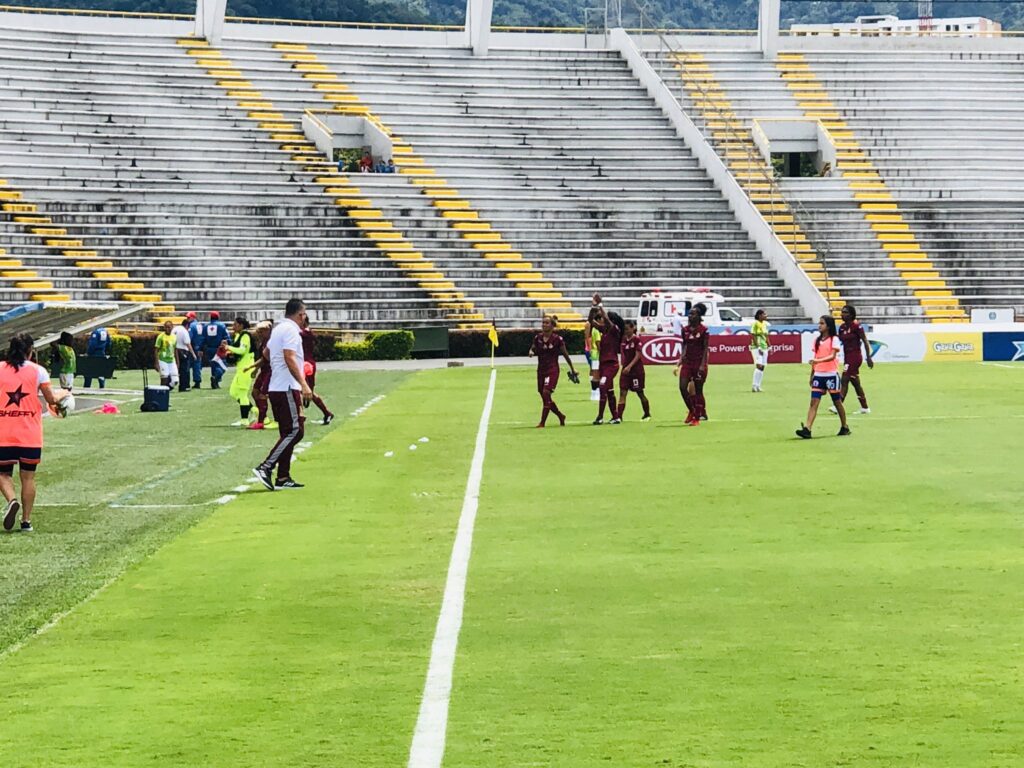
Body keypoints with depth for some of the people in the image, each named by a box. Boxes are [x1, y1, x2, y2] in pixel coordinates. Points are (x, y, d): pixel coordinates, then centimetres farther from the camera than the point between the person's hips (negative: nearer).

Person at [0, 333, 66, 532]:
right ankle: (26, 521, 9)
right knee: (28, 477, 9)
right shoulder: (38, 371, -1)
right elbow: (51, 399, 7)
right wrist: (62, 394, 28)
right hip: (30, 434, 0)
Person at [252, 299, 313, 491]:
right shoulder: (291, 330, -11)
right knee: (294, 431, -12)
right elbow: (290, 358, -23)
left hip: (276, 388, 10)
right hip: (287, 389, -10)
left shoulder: (278, 329, 17)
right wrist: (303, 384, -27)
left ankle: (283, 478, 9)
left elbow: (266, 352, 33)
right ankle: (265, 468, -19)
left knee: (288, 433, 11)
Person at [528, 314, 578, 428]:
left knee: (546, 393, -17)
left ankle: (542, 423, -12)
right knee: (545, 397, 9)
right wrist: (531, 352, -8)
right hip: (541, 370, 5)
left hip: (552, 370, -5)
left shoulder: (557, 339, -9)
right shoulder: (538, 338, 3)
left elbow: (565, 354, 0)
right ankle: (561, 416, 32)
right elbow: (532, 349, 17)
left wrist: (572, 368, 7)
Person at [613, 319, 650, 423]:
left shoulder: (636, 339, -11)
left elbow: (638, 355, -17)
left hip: (636, 369, -5)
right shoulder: (623, 339, 5)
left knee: (640, 393, 6)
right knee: (622, 392, -5)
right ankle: (618, 417, -12)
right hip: (625, 369, 5)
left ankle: (647, 415, 24)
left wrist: (629, 366, -24)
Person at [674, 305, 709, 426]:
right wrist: (679, 362, 6)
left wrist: (702, 365, -15)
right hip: (687, 362, 5)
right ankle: (691, 410, 14)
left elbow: (706, 348, -8)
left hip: (699, 363, -5)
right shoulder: (685, 330, 7)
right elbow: (684, 347, 13)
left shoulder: (703, 330, -8)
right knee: (682, 387, -7)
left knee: (698, 390, 1)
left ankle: (697, 418, 8)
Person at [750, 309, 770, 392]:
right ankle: (754, 385, -14)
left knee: (762, 367, 5)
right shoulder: (755, 324, -11)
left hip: (764, 347, 8)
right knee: (759, 366, -17)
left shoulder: (765, 324, 12)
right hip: (756, 347, -8)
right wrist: (758, 348, -19)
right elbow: (753, 337, -15)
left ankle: (758, 386, 11)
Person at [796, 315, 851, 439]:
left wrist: (819, 360, -34)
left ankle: (844, 428, 23)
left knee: (837, 402, 8)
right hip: (818, 375, 5)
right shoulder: (817, 340, 11)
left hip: (831, 374, -5)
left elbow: (833, 356, -19)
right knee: (814, 402, -7)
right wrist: (812, 375, 17)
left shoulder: (834, 340, -6)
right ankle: (807, 429, -18)